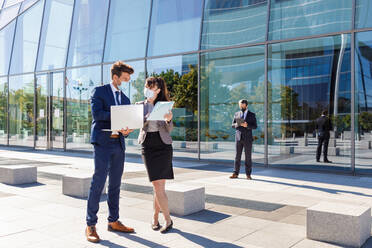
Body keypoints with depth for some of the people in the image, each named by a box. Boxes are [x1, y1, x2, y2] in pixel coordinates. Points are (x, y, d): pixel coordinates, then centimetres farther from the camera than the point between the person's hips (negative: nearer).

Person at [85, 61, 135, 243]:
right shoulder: (99, 91, 2)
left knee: (115, 184, 10)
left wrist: (127, 130, -6)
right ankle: (90, 225, 0)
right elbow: (96, 114, -12)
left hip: (119, 144, 6)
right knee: (98, 182, -8)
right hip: (103, 142, -6)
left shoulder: (125, 99, 19)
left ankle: (113, 222, 20)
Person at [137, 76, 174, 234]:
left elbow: (169, 129, 4)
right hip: (148, 146, 1)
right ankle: (168, 220, 7)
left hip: (163, 145, -1)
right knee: (158, 185, -3)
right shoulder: (140, 106, 10)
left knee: (158, 185, -5)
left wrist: (169, 120, -17)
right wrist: (148, 117, -20)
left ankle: (155, 218, 11)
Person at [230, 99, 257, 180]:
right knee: (237, 156, 3)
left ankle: (248, 174, 7)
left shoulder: (252, 115, 1)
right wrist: (237, 124, -14)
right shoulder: (236, 114, 10)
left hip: (248, 138, -2)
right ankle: (235, 174, 8)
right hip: (238, 138, 2)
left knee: (248, 157, 1)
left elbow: (255, 126, -5)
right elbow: (232, 125, 8)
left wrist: (247, 125, -22)